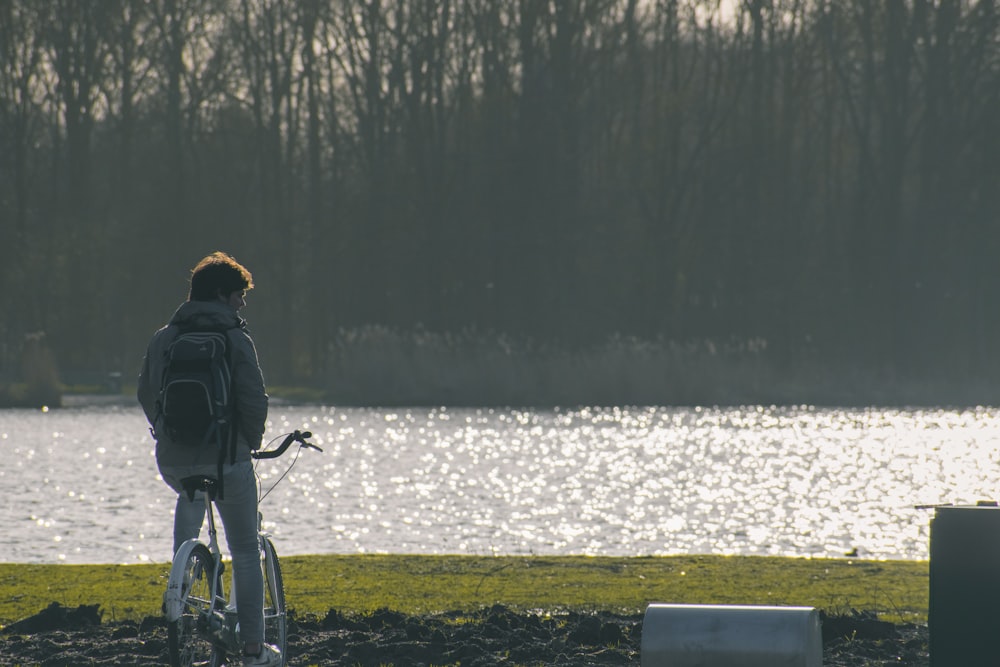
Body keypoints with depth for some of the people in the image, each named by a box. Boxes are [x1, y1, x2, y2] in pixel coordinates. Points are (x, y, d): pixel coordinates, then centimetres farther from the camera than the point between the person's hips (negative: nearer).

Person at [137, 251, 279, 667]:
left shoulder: (163, 339, 5)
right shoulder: (235, 339, -8)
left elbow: (145, 394, 13)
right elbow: (254, 399, -12)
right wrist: (250, 442, 5)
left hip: (172, 461, 4)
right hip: (226, 459, -4)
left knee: (189, 496, 39)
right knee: (246, 550, 8)